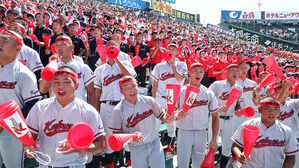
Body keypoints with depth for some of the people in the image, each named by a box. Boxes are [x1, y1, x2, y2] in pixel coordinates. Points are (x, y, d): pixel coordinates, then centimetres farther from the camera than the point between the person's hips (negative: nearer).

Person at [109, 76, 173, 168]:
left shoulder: (149, 101, -6)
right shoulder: (118, 110, -12)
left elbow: (162, 117, 3)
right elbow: (116, 133, -7)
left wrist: (167, 118, -20)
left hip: (155, 144, 2)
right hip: (136, 149, -1)